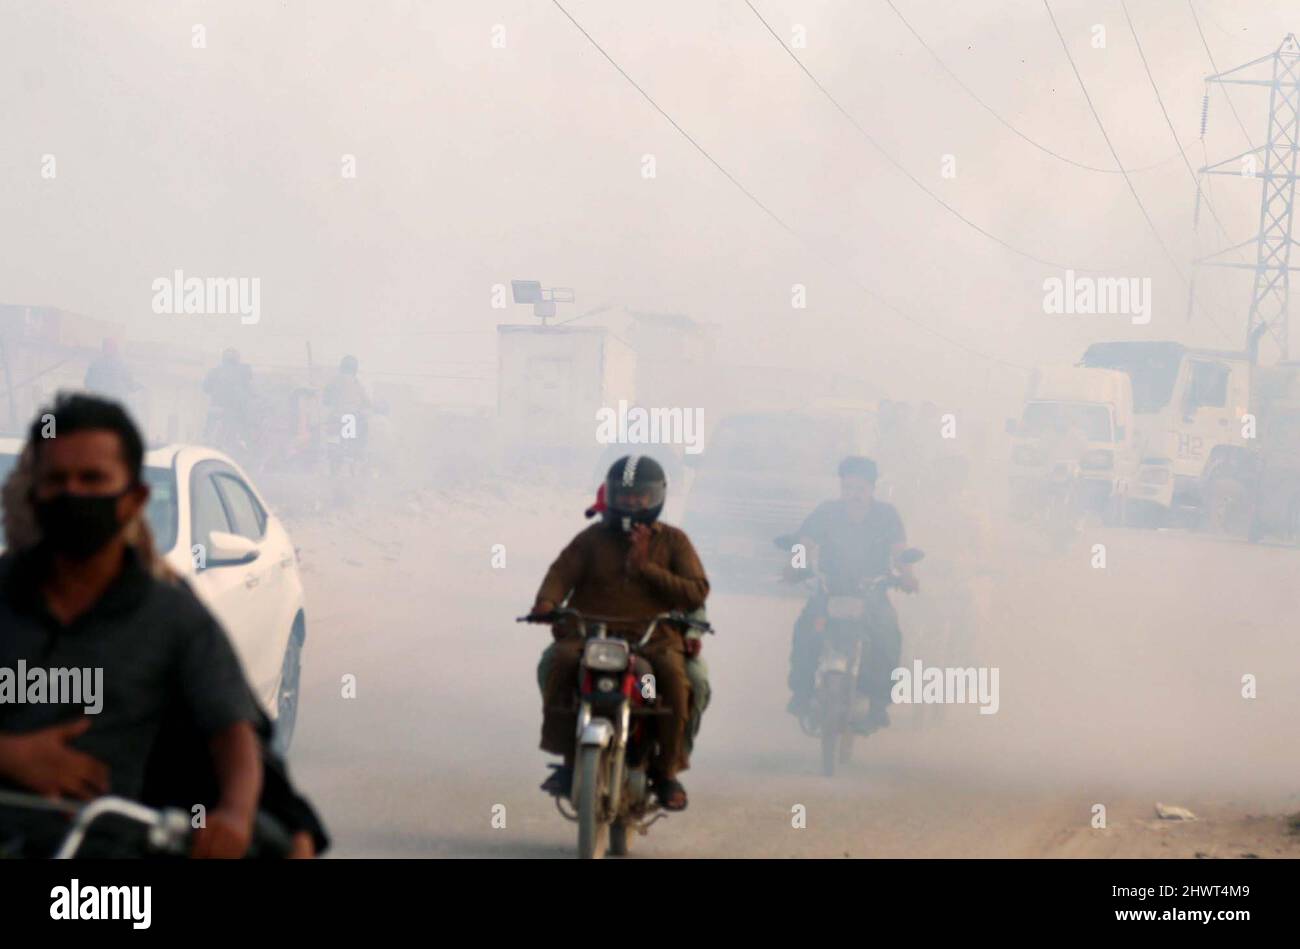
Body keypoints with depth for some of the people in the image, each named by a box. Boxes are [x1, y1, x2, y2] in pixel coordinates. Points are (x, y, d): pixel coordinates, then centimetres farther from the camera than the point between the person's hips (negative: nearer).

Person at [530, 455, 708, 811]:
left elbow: (696, 593, 1)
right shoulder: (593, 538, 13)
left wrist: (645, 567, -7)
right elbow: (561, 572, -2)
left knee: (674, 675, -32)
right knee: (561, 662, -31)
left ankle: (667, 770, -16)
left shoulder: (673, 540, 12)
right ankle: (567, 759, -21)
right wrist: (546, 601, -25)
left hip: (654, 637, -1)